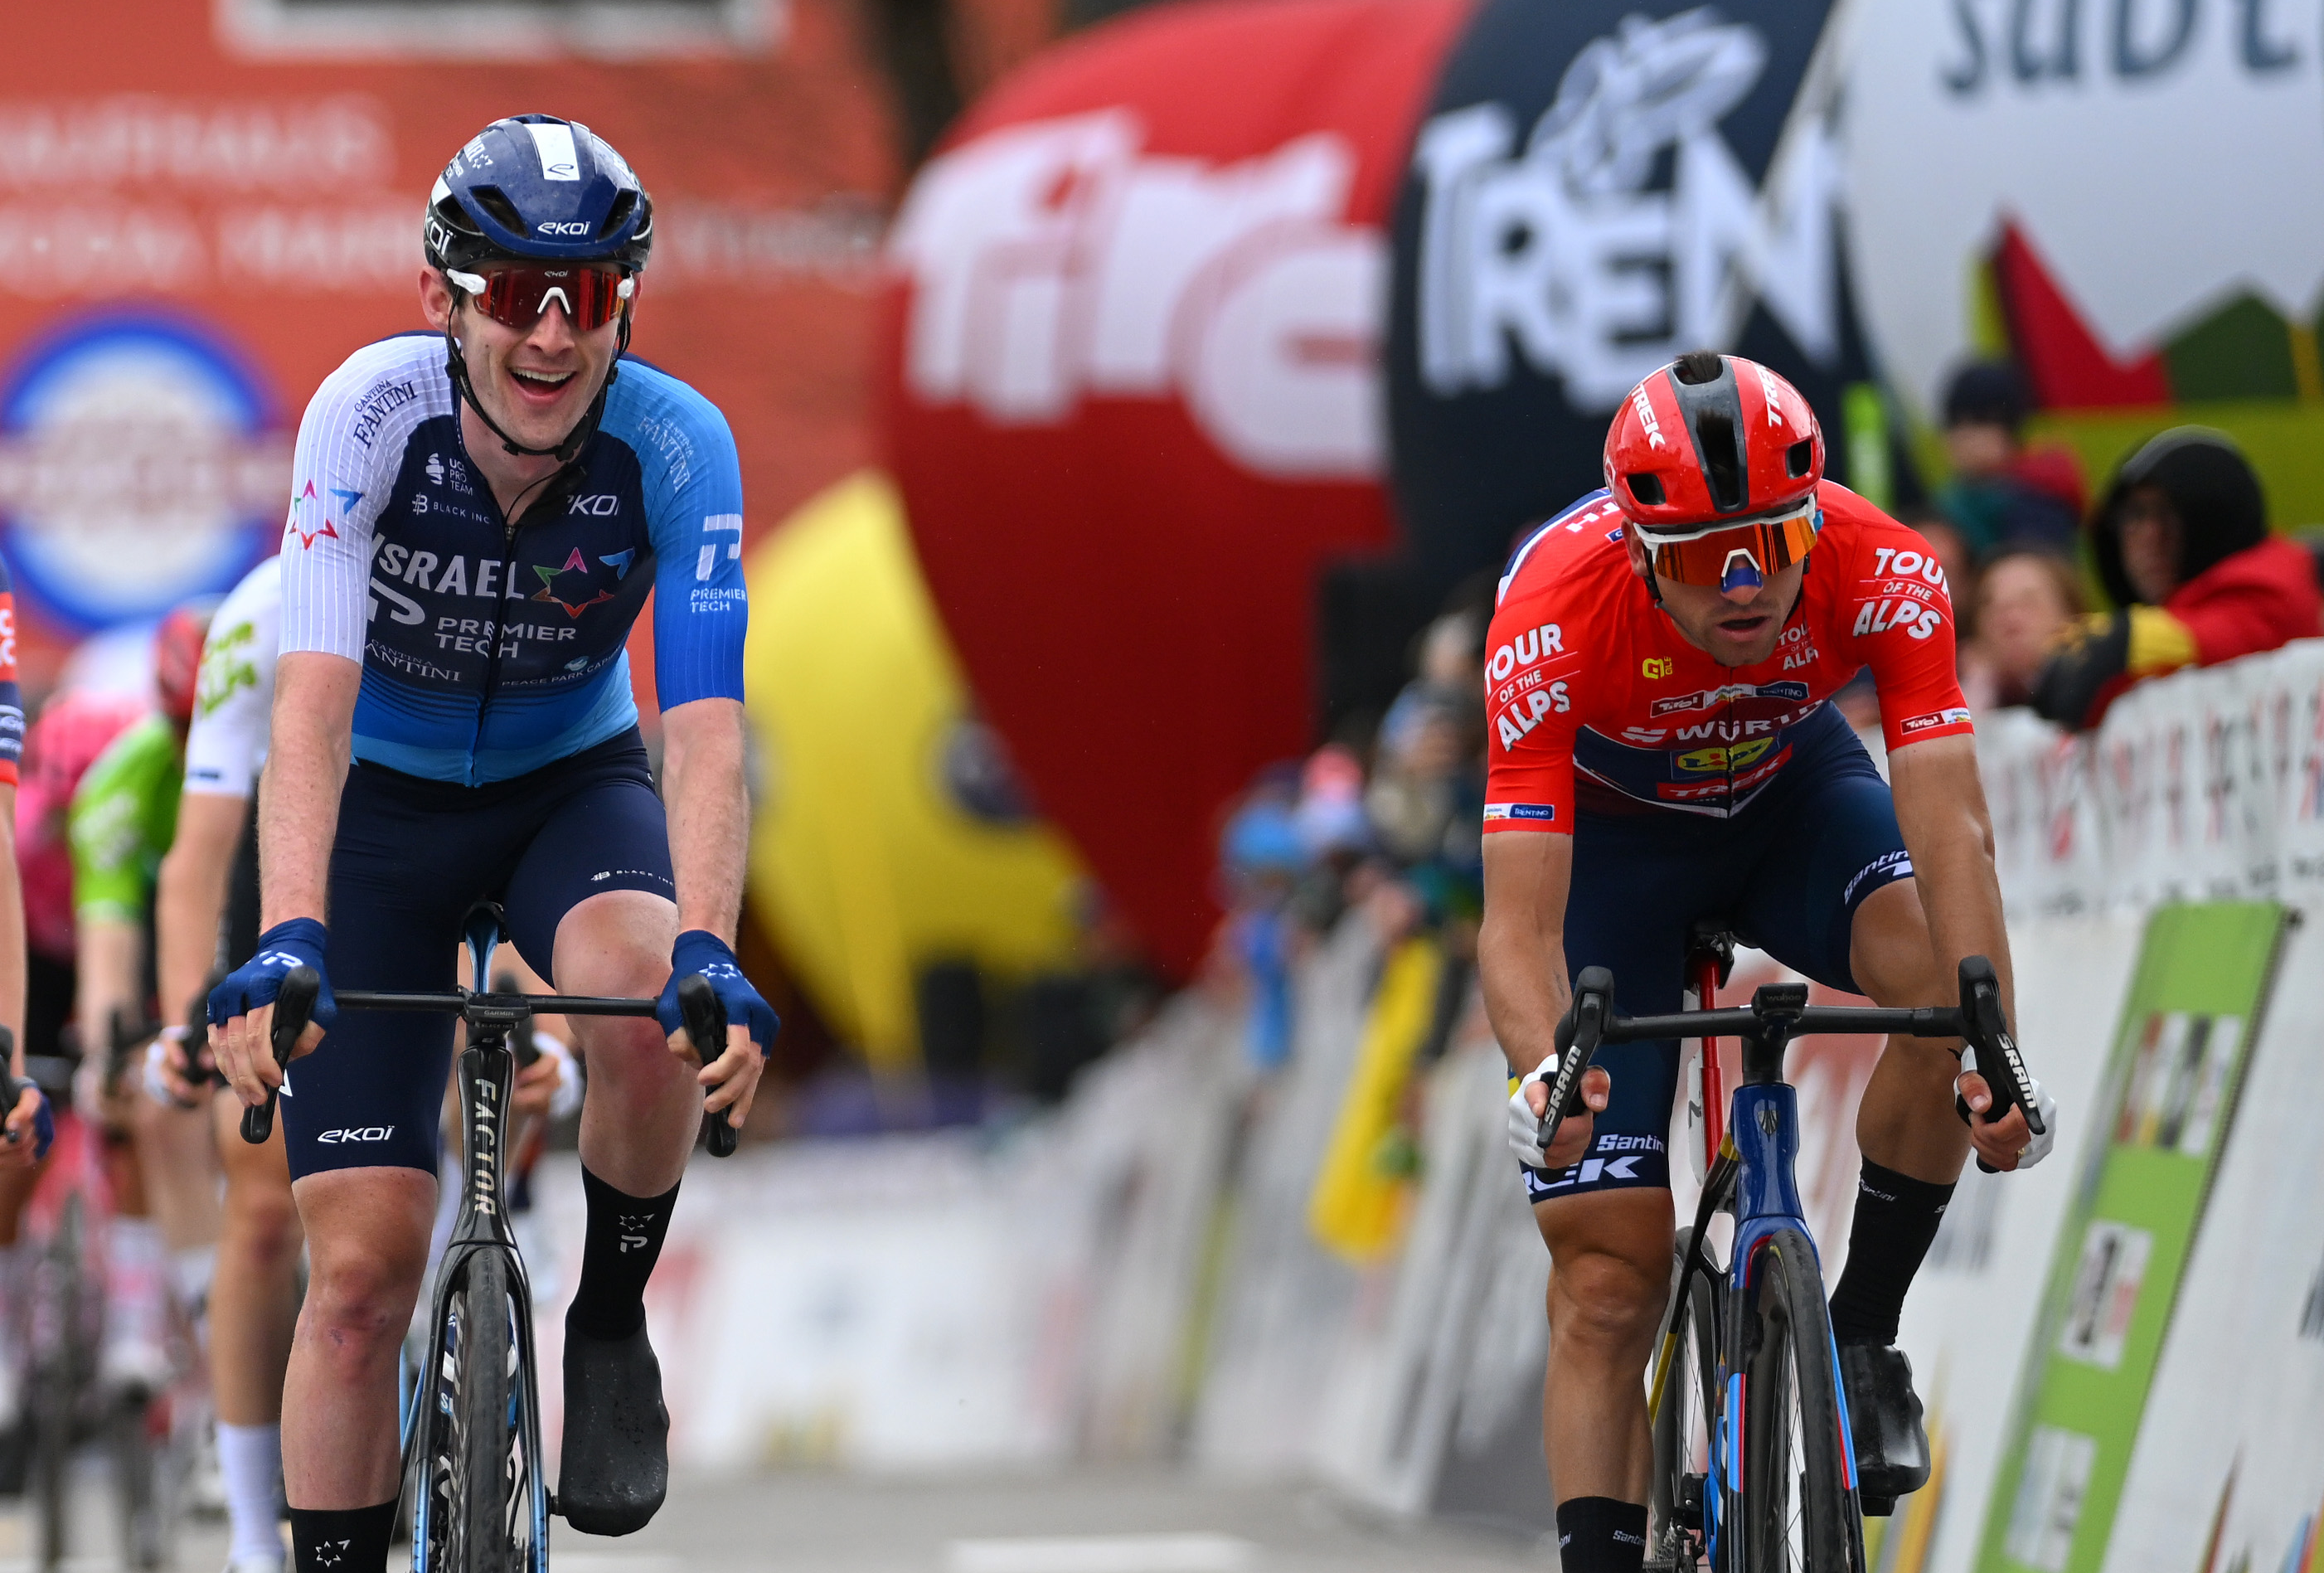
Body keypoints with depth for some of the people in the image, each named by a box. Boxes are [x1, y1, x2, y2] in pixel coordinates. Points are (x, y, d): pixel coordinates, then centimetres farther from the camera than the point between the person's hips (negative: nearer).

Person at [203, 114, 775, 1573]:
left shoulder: (676, 443, -24)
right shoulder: (373, 411, -27)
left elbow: (705, 722, -32)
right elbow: (314, 695, -36)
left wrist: (710, 951, -49)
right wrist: (287, 939, -50)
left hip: (575, 783, 0)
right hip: (385, 800, 0)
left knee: (647, 999, -34)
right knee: (365, 1262, -9)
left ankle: (611, 1324, -8)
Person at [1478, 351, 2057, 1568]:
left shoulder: (1884, 577, -33)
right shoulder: (1556, 616, -37)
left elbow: (1949, 832, -39)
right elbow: (1519, 921, -40)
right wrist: (1541, 1071, -60)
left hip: (1791, 789, 1)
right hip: (1610, 828, -1)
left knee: (1942, 983, -31)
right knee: (1610, 1273, -10)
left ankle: (1861, 1334, -11)